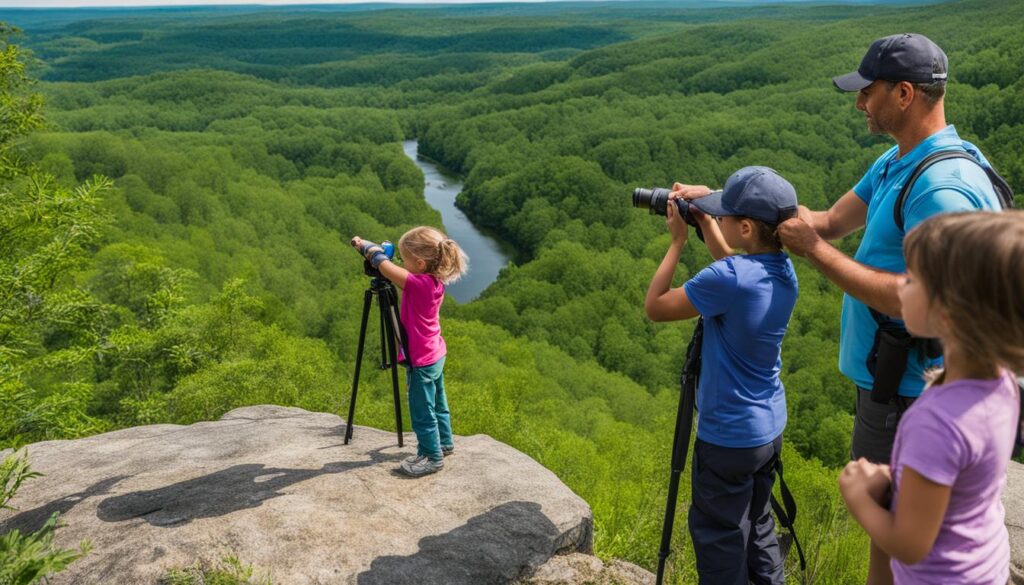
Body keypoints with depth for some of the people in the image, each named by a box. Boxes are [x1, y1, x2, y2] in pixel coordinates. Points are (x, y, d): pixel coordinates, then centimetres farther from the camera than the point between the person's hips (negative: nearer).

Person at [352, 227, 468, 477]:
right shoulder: (435, 282, -1)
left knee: (422, 411, 4)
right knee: (437, 403, 24)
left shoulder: (419, 283, -27)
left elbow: (384, 265, -30)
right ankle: (444, 442, 39)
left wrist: (365, 245, -13)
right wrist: (375, 249, 0)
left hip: (422, 362, -9)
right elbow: (399, 275, 13)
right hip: (436, 356, 9)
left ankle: (432, 456, 16)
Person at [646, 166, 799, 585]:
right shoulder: (784, 271, -2)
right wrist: (705, 219, 8)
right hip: (770, 427, 8)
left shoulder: (728, 280, -26)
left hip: (728, 436, -8)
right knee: (757, 526, 23)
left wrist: (677, 240, -9)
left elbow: (654, 307, -15)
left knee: (720, 536, 9)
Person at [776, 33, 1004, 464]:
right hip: (885, 377, 10)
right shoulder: (895, 163, 8)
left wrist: (815, 249, -24)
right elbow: (832, 222, 7)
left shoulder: (944, 186, -25)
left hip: (908, 395, -10)